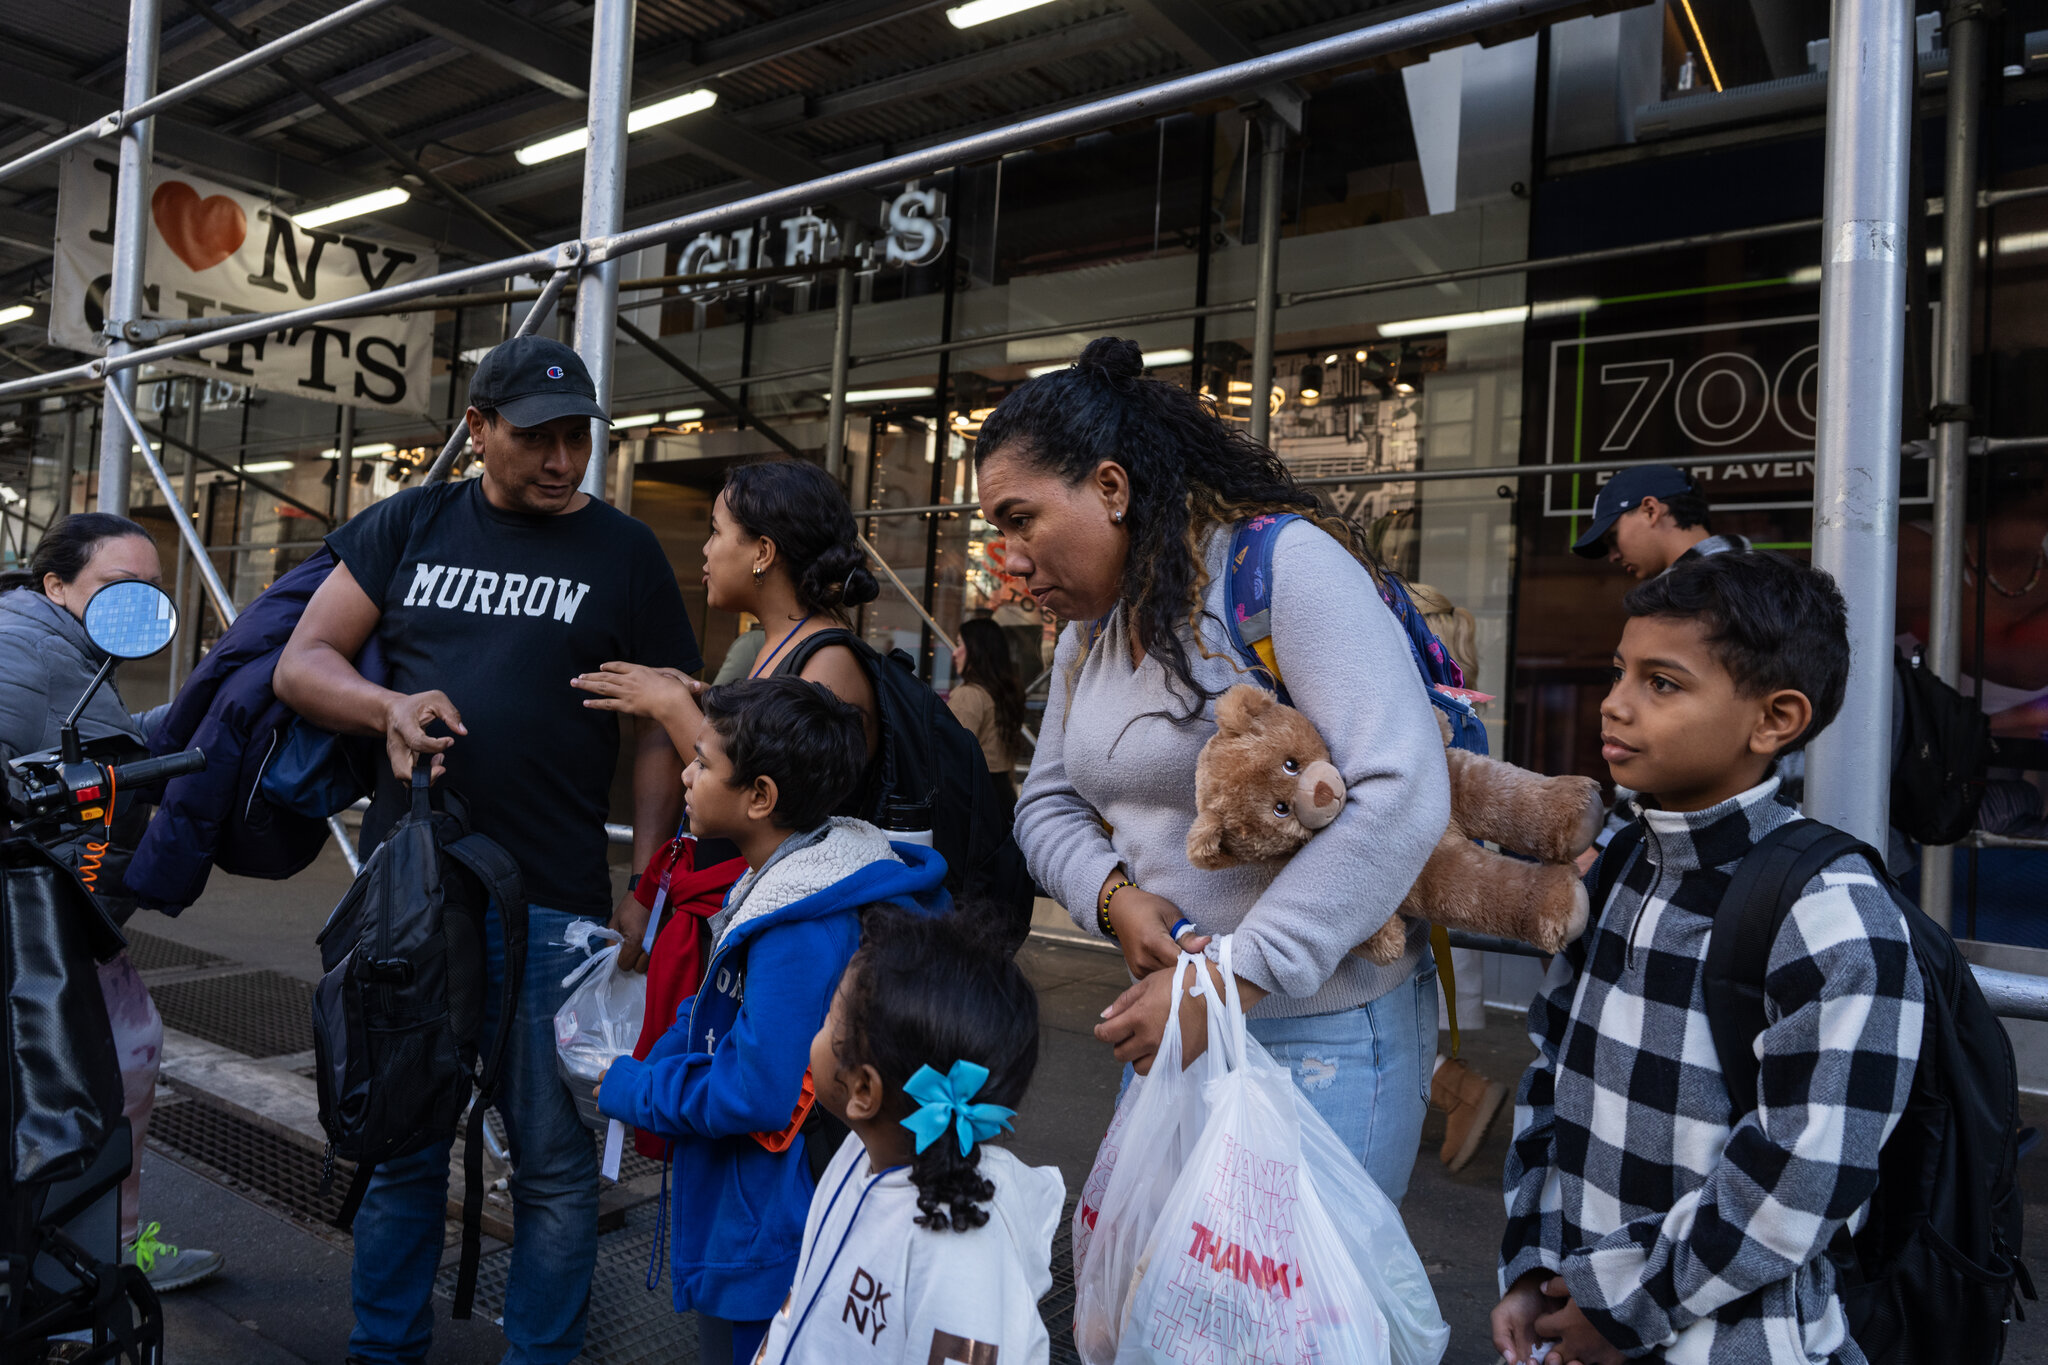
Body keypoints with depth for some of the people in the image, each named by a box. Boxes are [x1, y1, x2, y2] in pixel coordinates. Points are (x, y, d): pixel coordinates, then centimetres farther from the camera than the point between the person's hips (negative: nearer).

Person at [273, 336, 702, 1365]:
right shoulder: (411, 525, 10)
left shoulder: (624, 554, 3)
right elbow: (300, 664, 9)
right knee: (397, 1147, 16)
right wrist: (389, 707, -13)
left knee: (553, 1160, 5)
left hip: (552, 909, -3)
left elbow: (664, 731, 2)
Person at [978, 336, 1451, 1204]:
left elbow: (1403, 793, -26)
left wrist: (1228, 983, -26)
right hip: (1176, 1029, 7)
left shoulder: (1285, 564, -18)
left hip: (1321, 1034, -7)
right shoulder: (1090, 627, 9)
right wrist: (1113, 896, -10)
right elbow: (1047, 805, 13)